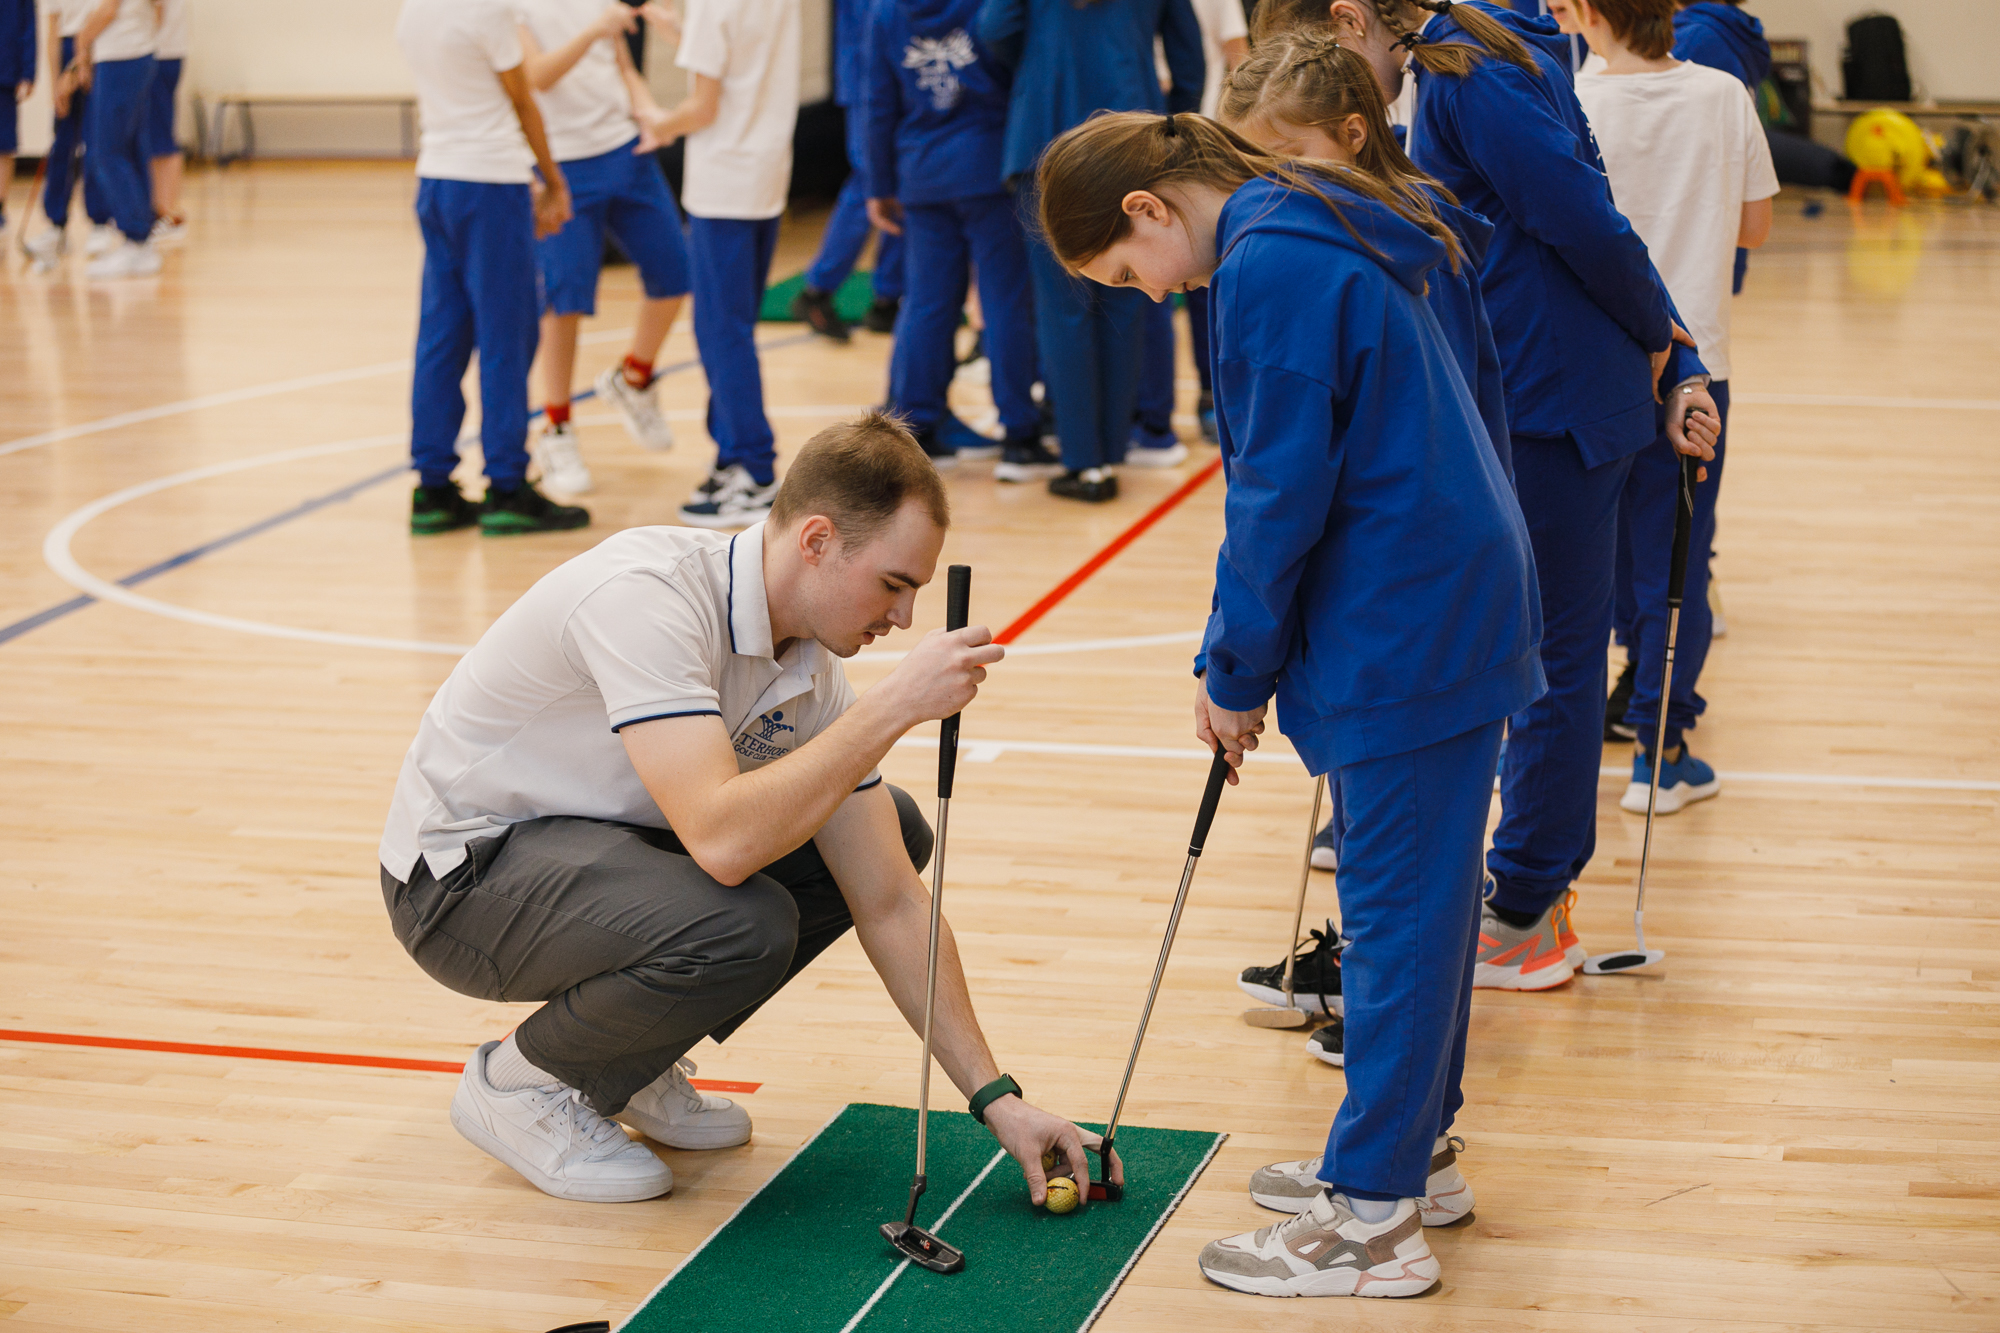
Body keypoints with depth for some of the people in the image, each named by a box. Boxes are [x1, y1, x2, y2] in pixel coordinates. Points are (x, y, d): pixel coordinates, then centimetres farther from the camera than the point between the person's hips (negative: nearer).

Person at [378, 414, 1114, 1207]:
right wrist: (896, 703, -37)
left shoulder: (811, 666, -5)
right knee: (743, 927, -34)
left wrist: (996, 1097, -6)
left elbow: (889, 904, -1)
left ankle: (629, 1064, 11)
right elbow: (722, 839, -42)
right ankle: (521, 1080, -5)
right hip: (463, 868, -8)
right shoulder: (646, 596, -30)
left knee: (892, 833, 5)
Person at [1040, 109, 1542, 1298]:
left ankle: (1374, 1218, 4)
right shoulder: (1319, 235, 14)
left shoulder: (1269, 267, -17)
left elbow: (1281, 494, -18)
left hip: (1409, 631, -10)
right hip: (1454, 605, 10)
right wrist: (1241, 662, 16)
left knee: (1398, 911, -4)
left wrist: (1238, 670, -5)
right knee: (1422, 895, 18)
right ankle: (1414, 1147, 31)